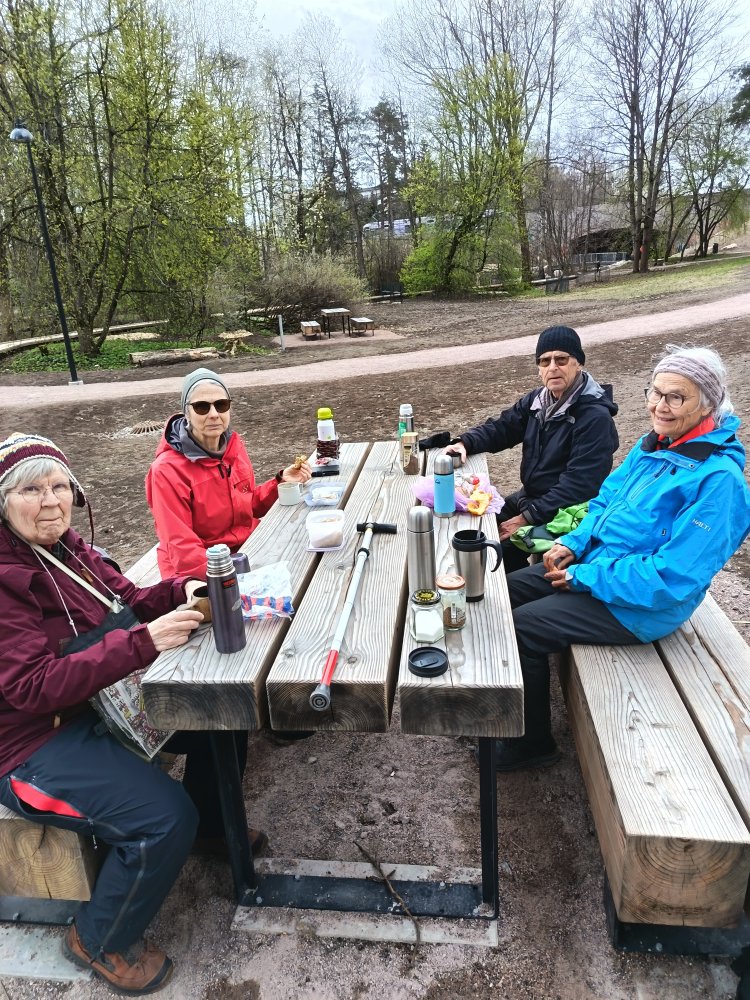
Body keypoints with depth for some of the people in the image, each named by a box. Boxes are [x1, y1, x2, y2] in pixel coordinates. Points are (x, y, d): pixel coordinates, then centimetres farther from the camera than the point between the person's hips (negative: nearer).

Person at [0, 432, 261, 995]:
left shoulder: (64, 547, 3)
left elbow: (127, 602, 8)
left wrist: (180, 591, -13)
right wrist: (142, 643, -37)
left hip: (99, 701, 9)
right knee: (165, 816, -22)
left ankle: (210, 827, 31)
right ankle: (101, 942, 8)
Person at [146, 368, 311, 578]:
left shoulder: (233, 444, 0)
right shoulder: (167, 470, -18)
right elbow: (182, 548, -19)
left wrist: (281, 481, -2)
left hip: (250, 549, 6)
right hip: (201, 573, -6)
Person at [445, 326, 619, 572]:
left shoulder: (595, 417, -21)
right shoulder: (538, 400, 5)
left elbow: (579, 485, -26)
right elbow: (501, 427, 12)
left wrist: (527, 519, -26)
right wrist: (464, 443, -9)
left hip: (564, 513, -8)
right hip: (528, 497, 8)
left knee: (501, 548, -22)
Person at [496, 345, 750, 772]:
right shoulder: (655, 444, 2)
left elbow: (673, 578, -28)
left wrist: (585, 577, -21)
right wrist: (574, 543, -4)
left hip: (642, 606, -9)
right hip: (600, 562, 9)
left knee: (522, 628, -15)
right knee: (507, 590, 7)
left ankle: (532, 744, 10)